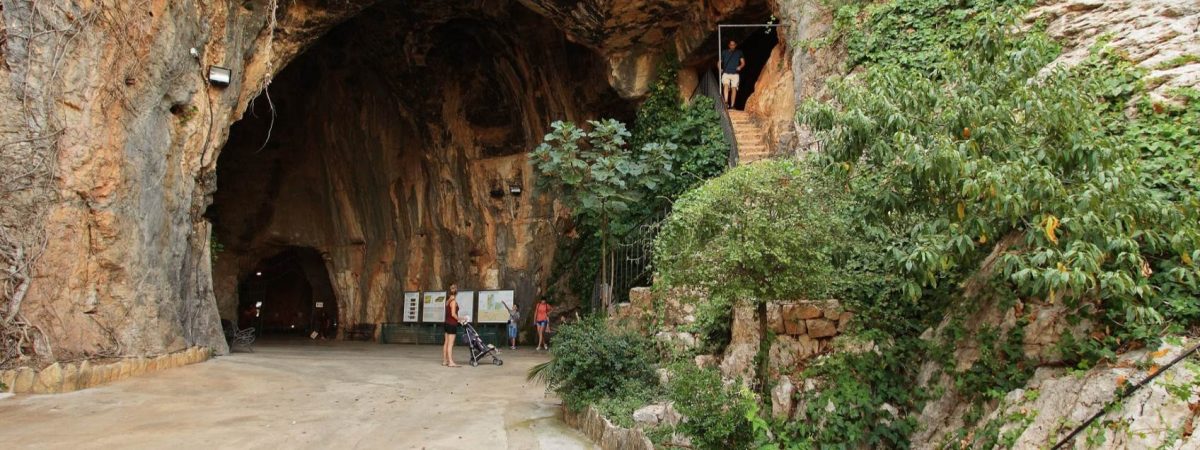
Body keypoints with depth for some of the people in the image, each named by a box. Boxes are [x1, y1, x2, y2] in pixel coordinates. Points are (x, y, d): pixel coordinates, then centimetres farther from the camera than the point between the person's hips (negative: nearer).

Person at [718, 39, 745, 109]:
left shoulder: (739, 52, 11)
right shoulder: (724, 52, 11)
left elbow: (743, 62, 7)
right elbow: (719, 62, 15)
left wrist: (740, 67, -14)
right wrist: (720, 69, -2)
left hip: (735, 74, 1)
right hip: (726, 73, -1)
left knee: (734, 88, -5)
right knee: (726, 85, -24)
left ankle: (732, 105, -1)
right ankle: (726, 102, -36)